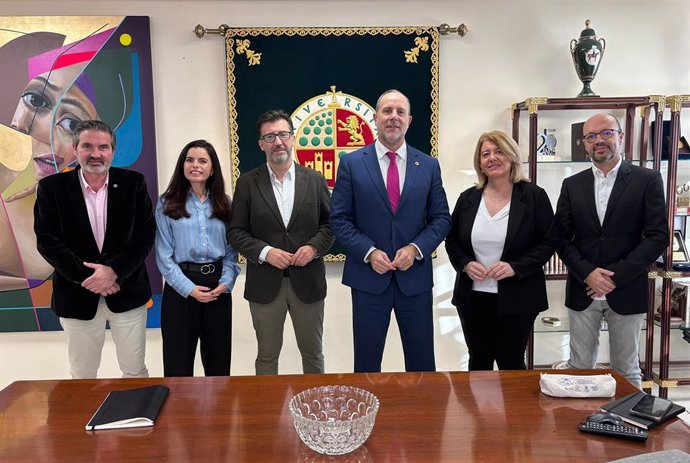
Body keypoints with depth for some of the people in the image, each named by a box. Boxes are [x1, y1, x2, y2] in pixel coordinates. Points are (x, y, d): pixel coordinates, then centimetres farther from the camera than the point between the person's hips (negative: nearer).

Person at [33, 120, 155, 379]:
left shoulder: (133, 183, -2)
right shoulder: (52, 187, -2)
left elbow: (146, 233, -6)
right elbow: (47, 241, -6)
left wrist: (114, 270, -17)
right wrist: (86, 277, -14)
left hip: (127, 293, 0)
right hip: (77, 296, 0)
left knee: (135, 371, 12)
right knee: (82, 376, 14)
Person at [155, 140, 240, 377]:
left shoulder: (224, 203, 8)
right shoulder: (167, 204, -1)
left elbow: (231, 249, 7)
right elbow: (164, 255, -5)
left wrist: (226, 282, -9)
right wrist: (189, 288, -14)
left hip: (218, 286, 3)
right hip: (181, 288, -2)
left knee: (218, 358, 13)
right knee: (179, 359, 5)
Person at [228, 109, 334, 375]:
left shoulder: (315, 180, 2)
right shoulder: (247, 183, -1)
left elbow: (330, 222, 5)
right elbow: (236, 232, -2)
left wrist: (315, 247, -13)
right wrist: (264, 252, -17)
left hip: (307, 282, 1)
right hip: (265, 284, -1)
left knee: (312, 352, 16)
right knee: (267, 356, 14)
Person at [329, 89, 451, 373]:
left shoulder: (429, 165, 5)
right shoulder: (351, 163, 0)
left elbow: (441, 218, 5)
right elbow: (339, 219, -2)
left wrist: (416, 248, -11)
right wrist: (369, 252, -14)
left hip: (415, 277, 2)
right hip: (368, 277, -1)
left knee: (422, 362, 12)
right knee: (367, 363, 11)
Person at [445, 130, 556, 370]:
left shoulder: (534, 196, -4)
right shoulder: (468, 198, 5)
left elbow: (548, 242, -5)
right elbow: (452, 240, 10)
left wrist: (515, 266, -18)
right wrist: (465, 264, -9)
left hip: (516, 298, -3)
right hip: (473, 296, 3)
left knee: (511, 363, 8)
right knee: (479, 360, 15)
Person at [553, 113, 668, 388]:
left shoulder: (647, 180, -1)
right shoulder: (572, 185, 7)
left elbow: (658, 236, -7)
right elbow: (561, 239, 3)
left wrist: (616, 276, -13)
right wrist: (588, 273, -11)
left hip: (626, 292, -2)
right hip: (582, 292, 2)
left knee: (626, 371, 11)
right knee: (579, 368, 9)